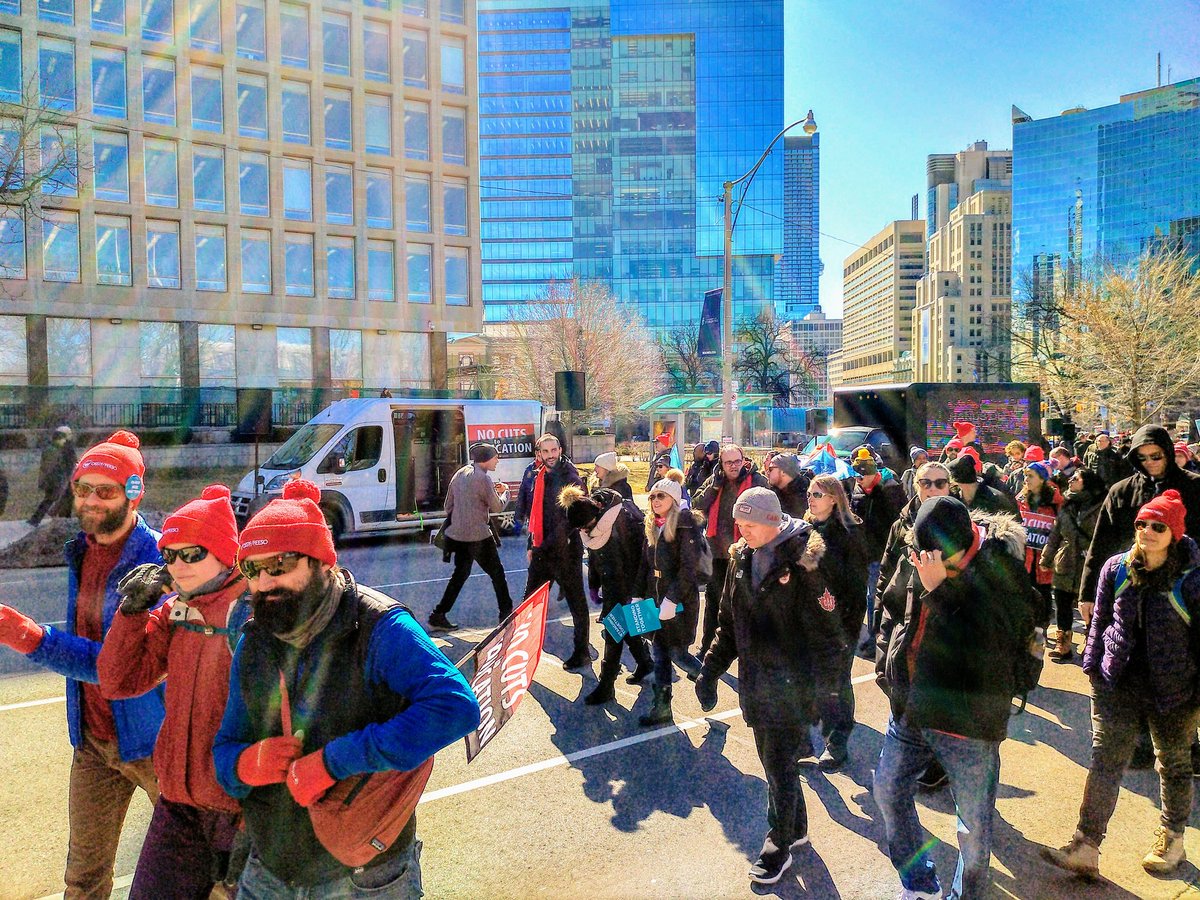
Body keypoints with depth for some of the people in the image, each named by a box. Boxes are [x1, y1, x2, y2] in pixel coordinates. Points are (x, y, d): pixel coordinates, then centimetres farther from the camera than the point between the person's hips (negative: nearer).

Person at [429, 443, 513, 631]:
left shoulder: (460, 474, 9)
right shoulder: (483, 478, -14)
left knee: (460, 574, 17)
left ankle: (438, 615, 15)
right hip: (478, 536, -7)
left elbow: (449, 505, 15)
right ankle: (506, 612, 17)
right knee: (497, 573, 9)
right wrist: (505, 491, 11)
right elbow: (497, 506, -7)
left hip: (457, 535, 7)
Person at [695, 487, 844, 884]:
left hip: (791, 684, -6)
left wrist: (824, 690, -14)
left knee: (780, 765, 4)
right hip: (755, 683, 6)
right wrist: (710, 670, 8)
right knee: (774, 760, 18)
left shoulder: (802, 561, -16)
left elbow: (825, 631, -14)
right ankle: (796, 828, 39)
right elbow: (729, 622, 12)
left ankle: (779, 847, 23)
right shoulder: (741, 557, 4)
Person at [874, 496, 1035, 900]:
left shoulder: (999, 568, -19)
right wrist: (890, 670, 14)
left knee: (973, 824, 9)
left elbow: (983, 644, -29)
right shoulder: (922, 557, -2)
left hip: (967, 718, -6)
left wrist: (939, 589, -32)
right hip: (911, 707, 7)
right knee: (889, 789, 19)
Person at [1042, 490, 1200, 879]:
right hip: (1117, 682, 2)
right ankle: (1086, 848, 0)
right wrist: (1093, 665, 6)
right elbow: (1100, 619, 8)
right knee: (1104, 762, -2)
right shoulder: (1116, 568, -3)